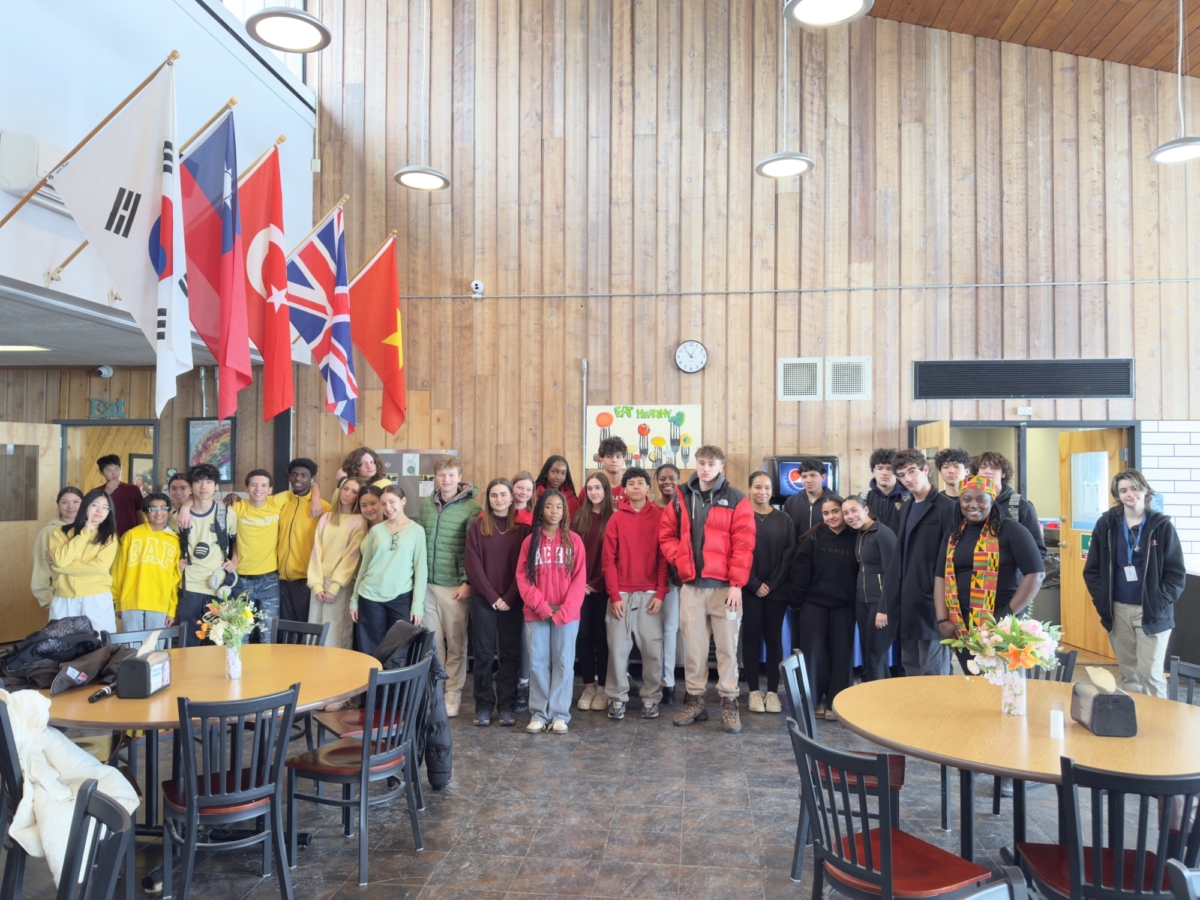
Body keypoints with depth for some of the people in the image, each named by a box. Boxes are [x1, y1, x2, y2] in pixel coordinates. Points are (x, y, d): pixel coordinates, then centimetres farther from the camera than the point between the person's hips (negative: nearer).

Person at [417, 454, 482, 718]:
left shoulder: (471, 507, -6)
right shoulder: (425, 504, 9)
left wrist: (468, 582, -12)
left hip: (455, 585, -4)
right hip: (427, 583, 4)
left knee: (456, 643, 4)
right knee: (432, 641, 10)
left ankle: (453, 693, 16)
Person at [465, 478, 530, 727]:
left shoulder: (522, 528, 2)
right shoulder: (477, 527, 3)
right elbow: (473, 566, -3)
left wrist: (509, 597, -10)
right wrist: (492, 597, -10)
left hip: (512, 600, 0)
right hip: (483, 599, 0)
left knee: (510, 654, 5)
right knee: (483, 653, 4)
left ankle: (507, 706, 13)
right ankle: (483, 706, 14)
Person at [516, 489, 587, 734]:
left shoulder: (574, 540, 2)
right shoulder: (530, 541, 5)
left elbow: (579, 578, -2)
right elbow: (522, 578, 1)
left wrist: (564, 611, -11)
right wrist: (542, 607, -10)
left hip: (567, 614, -1)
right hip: (536, 613, 1)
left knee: (563, 662, 3)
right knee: (538, 663, 5)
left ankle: (559, 714, 12)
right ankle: (539, 713, 14)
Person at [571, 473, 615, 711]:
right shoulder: (579, 517, 9)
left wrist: (598, 583, -10)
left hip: (603, 587, -3)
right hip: (581, 586, 3)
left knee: (602, 635, 3)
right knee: (584, 635, 5)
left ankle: (603, 687, 14)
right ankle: (588, 686, 16)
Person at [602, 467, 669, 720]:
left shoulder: (660, 516, 3)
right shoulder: (616, 519, 4)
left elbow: (664, 558, 0)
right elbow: (609, 560, 1)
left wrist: (660, 593, -7)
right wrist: (614, 596, -6)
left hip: (650, 594, 0)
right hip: (621, 595, 1)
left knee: (653, 649, 1)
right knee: (618, 648, 2)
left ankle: (651, 698, 14)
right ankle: (617, 697, 13)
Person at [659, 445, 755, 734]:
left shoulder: (736, 500, -2)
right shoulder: (681, 498, 9)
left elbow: (743, 544, -7)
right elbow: (666, 535, 14)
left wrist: (737, 583, -13)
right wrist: (680, 560, -2)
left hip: (724, 585, -3)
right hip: (691, 585, 3)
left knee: (727, 646, 4)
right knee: (694, 646, 10)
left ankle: (729, 702, 14)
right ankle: (694, 700, 21)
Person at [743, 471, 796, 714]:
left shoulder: (784, 519, 7)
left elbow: (789, 555, 2)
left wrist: (771, 584, -7)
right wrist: (754, 584, -11)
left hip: (777, 590, 2)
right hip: (749, 590, -2)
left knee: (774, 639, 5)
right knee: (751, 638, 3)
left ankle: (773, 691, 13)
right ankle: (754, 691, 12)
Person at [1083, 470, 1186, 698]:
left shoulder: (1162, 526, -3)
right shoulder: (1106, 524, 2)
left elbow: (1176, 572, -3)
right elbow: (1092, 569, 7)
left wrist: (1160, 604, -12)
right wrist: (1101, 600, -3)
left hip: (1151, 612, -2)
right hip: (1118, 611, 2)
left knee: (1150, 673, -3)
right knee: (1128, 673, 11)